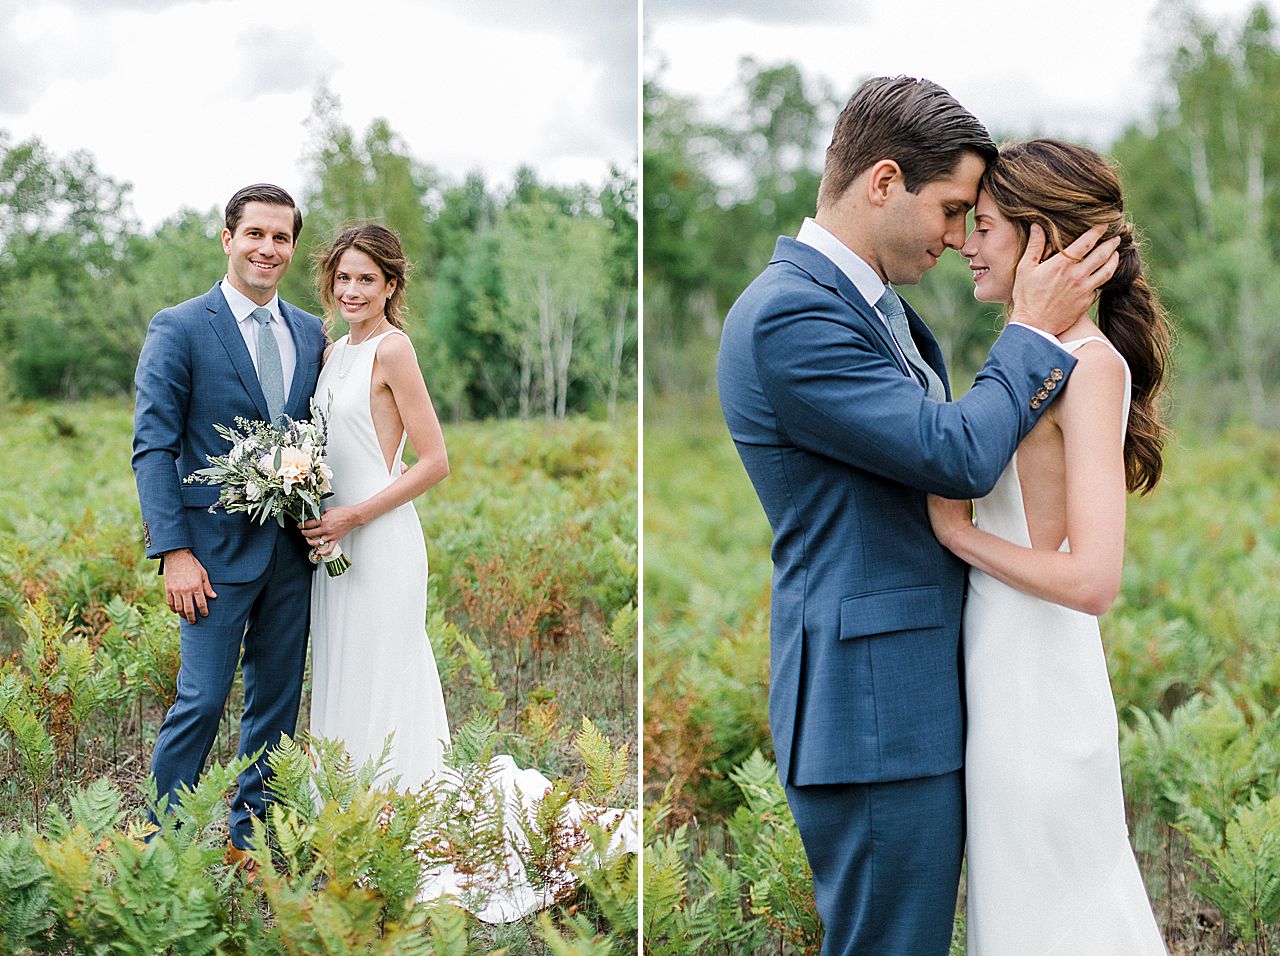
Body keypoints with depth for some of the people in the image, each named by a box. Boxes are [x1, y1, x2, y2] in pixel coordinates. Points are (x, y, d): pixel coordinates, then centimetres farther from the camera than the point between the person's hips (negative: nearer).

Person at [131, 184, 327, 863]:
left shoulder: (310, 333, 11)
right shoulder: (178, 329, -5)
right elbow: (153, 446, -8)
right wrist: (173, 552, -16)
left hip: (292, 550, 5)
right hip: (218, 548, -5)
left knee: (277, 700, 10)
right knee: (202, 700, -5)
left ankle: (251, 837, 23)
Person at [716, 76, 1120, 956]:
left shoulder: (877, 302, 12)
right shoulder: (788, 313, -20)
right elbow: (957, 456, -22)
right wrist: (1035, 329, -10)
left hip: (923, 691, 10)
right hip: (872, 708, -10)